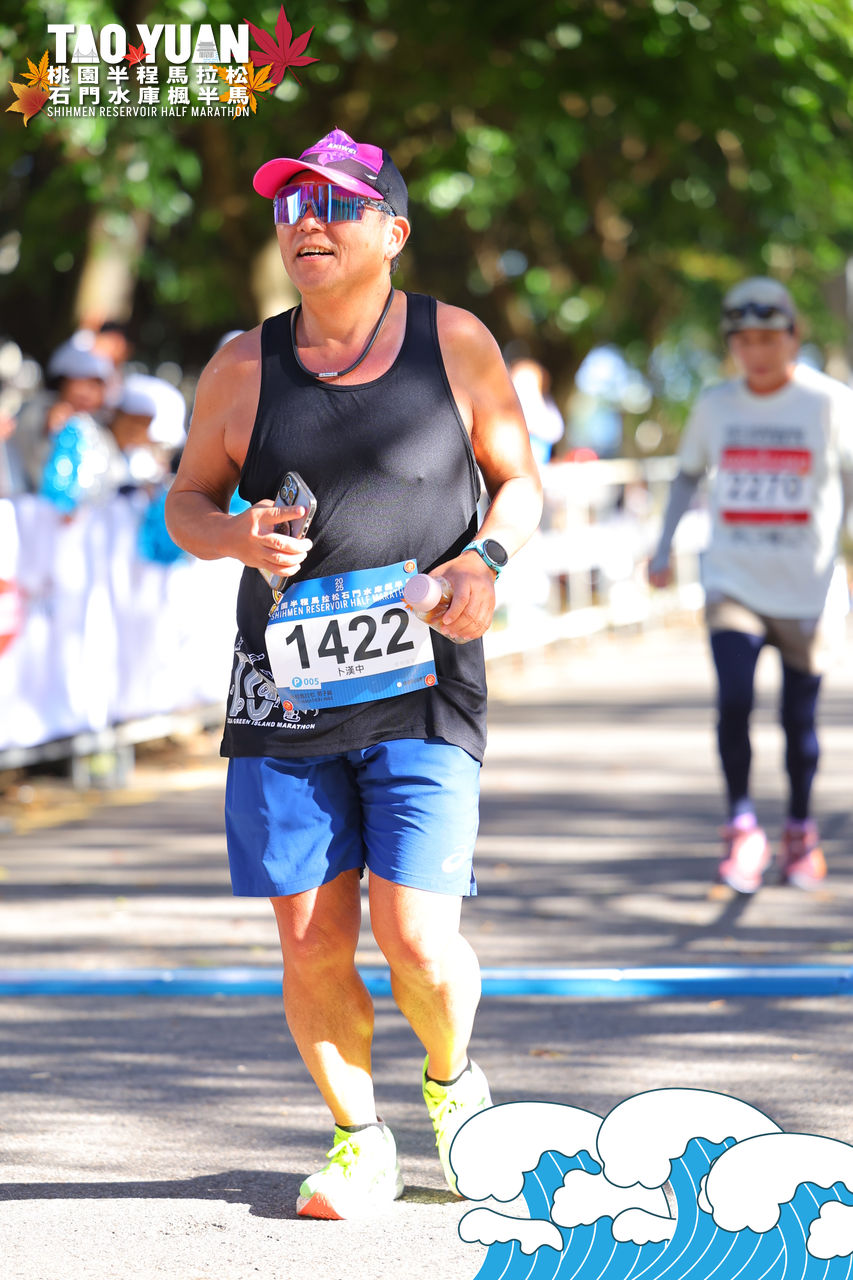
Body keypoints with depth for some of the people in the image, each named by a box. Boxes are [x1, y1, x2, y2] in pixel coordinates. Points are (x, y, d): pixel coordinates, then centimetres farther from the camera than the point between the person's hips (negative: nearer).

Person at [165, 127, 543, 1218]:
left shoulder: (455, 345, 2)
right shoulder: (242, 370, 5)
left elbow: (519, 479, 11)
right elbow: (187, 501, 14)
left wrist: (486, 556, -10)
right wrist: (239, 537, -9)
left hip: (423, 689, -2)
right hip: (285, 695, 2)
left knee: (415, 936, -10)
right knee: (311, 943, 0)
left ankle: (453, 1085, 22)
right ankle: (359, 1143, 20)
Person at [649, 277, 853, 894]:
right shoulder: (715, 405, 4)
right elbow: (689, 473, 20)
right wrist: (664, 547, 14)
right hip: (733, 583, 1)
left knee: (800, 718, 6)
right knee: (733, 702, -15)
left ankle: (801, 831, 27)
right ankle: (743, 828, 0)